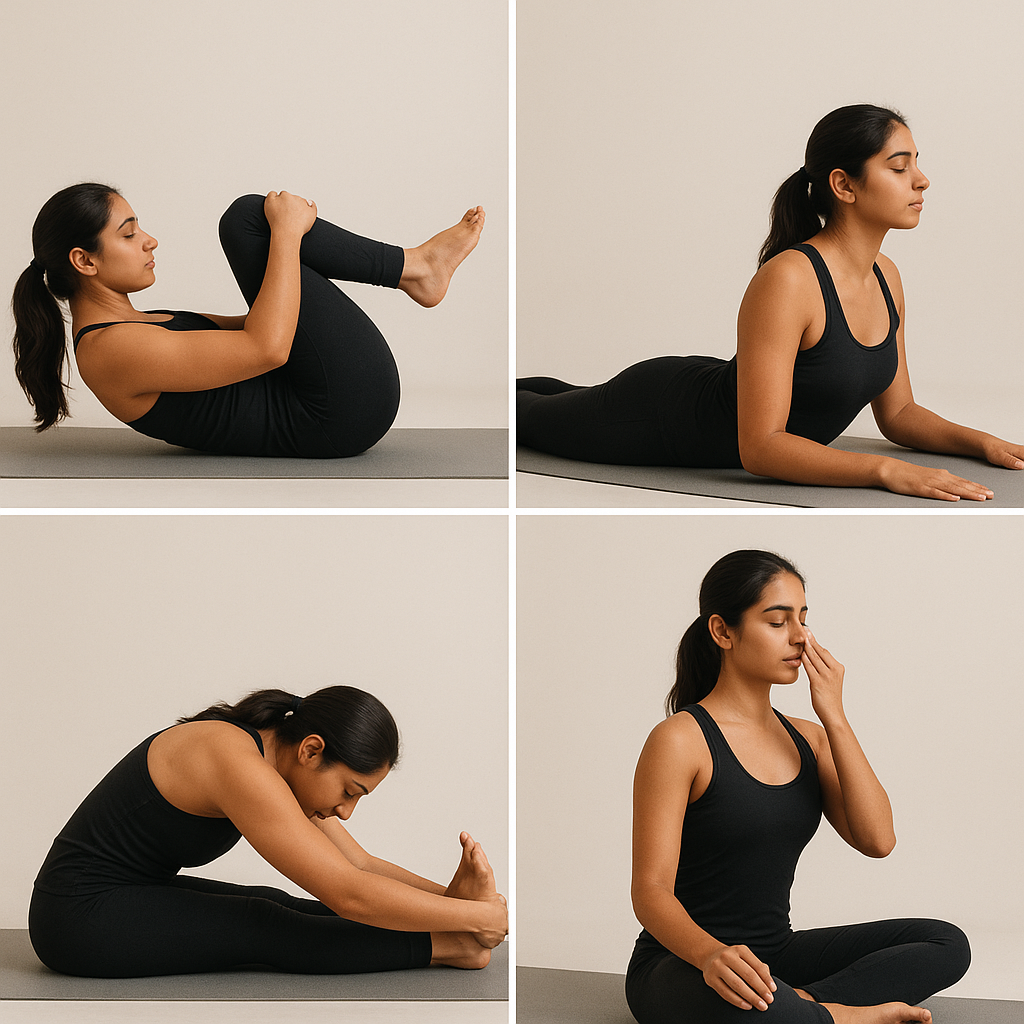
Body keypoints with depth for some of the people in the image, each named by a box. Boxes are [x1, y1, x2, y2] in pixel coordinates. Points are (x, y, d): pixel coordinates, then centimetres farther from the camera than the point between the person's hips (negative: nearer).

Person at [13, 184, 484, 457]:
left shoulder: (117, 326, 13)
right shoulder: (114, 351, -19)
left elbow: (252, 326, 23)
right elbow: (267, 347, -26)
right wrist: (286, 233, -17)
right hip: (345, 412, -10)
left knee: (250, 218, 15)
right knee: (248, 218, -10)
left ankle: (411, 266, 9)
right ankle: (415, 266, 5)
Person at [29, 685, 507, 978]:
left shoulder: (282, 759, 3)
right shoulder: (240, 766, -27)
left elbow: (361, 866, 8)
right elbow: (347, 892, -30)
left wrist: (448, 895, -5)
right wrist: (475, 915, -25)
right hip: (82, 919, -9)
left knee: (273, 906, -3)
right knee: (266, 928, -14)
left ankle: (448, 910, -3)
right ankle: (447, 944, -13)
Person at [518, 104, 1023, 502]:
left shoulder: (885, 276, -13)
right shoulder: (787, 280, -39)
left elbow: (897, 411, -1)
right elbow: (759, 446, -41)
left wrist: (983, 442, -18)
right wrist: (886, 470, -49)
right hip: (663, 414, -8)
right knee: (532, 417, 22)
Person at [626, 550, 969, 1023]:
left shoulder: (808, 739, 13)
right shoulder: (680, 741, -10)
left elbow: (877, 839, -2)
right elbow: (651, 890, -17)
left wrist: (834, 716, -5)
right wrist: (711, 954, -38)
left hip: (778, 957, 8)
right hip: (683, 966, -8)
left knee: (947, 944, -6)